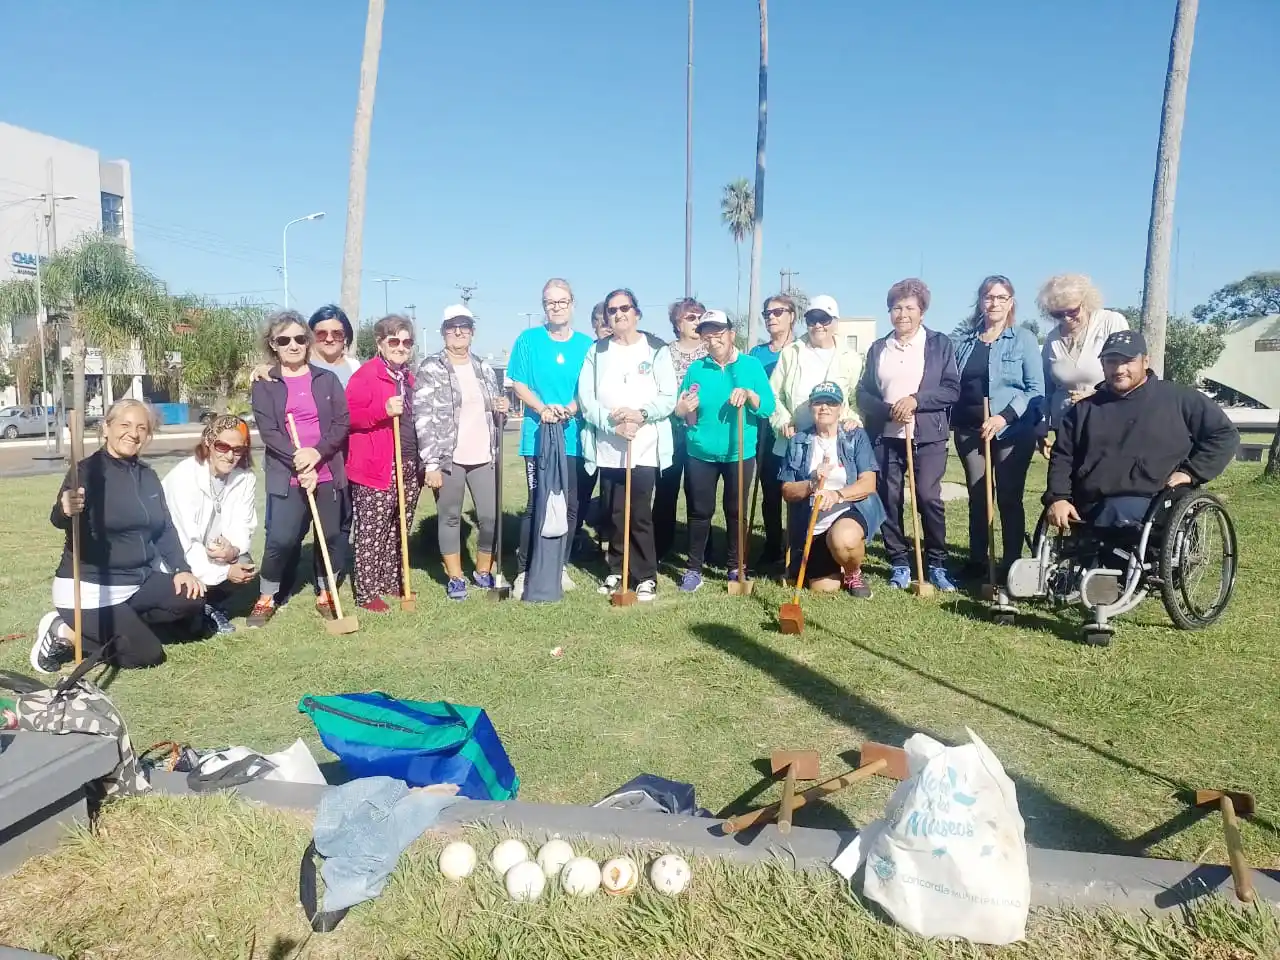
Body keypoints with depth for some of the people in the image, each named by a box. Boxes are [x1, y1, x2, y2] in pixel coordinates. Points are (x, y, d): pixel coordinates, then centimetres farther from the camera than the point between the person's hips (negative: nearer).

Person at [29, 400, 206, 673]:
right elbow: (59, 520, -28)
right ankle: (63, 633, 4)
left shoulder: (148, 476, 8)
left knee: (191, 598, -13)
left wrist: (181, 569, -4)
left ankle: (124, 621, 5)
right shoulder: (88, 471, -13)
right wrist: (66, 511, -53)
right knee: (147, 654, -14)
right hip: (90, 588, -7)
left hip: (139, 581, 7)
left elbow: (165, 528, 11)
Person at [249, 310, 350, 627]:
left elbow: (343, 423, 0)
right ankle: (266, 599, 14)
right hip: (287, 476, -2)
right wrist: (298, 461, -18)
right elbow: (268, 432, -5)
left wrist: (317, 453, -15)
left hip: (328, 473, 2)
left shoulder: (327, 379, 8)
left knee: (331, 535, 6)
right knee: (280, 539, -7)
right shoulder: (264, 386, 4)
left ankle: (325, 595, 24)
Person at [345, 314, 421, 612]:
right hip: (376, 468, -7)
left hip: (409, 467, 8)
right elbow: (348, 415, -16)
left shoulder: (409, 377, 17)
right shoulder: (365, 375, -9)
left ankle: (392, 583, 26)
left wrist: (420, 461, 20)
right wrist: (383, 410, -28)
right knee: (370, 534, -1)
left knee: (398, 531, 14)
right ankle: (366, 593, 6)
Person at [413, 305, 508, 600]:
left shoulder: (485, 368, 12)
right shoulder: (430, 369, -4)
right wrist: (431, 463, -15)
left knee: (492, 517, 4)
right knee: (450, 517, 6)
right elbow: (423, 419, -10)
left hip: (484, 456, 4)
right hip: (447, 458, -4)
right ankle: (455, 577, 19)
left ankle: (484, 571, 24)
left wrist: (501, 408, -2)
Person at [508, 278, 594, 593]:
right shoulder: (528, 340, 3)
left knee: (570, 505, 8)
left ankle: (560, 565, 22)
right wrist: (542, 409, -17)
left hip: (575, 437, 3)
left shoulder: (585, 344, 8)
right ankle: (526, 570, 6)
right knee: (537, 503, -2)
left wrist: (571, 409, -14)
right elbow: (518, 384, 0)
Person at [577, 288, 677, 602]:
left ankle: (646, 576, 7)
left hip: (646, 448, -2)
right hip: (607, 448, 2)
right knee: (615, 515, 8)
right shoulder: (597, 352, 9)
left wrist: (641, 414, -18)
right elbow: (586, 399, -1)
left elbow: (669, 398, -2)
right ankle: (617, 571, 21)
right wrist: (613, 423, -14)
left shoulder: (657, 350, 5)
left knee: (640, 515, -4)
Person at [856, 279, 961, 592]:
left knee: (928, 497, -10)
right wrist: (888, 410, -9)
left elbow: (952, 389, -1)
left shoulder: (940, 344, 6)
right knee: (888, 500, 2)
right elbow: (863, 393, 9)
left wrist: (916, 400, -15)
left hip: (927, 437, -3)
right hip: (885, 437, 3)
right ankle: (899, 564, 14)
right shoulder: (877, 348, 14)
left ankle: (937, 565, 5)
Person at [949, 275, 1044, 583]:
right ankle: (977, 561, 18)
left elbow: (1036, 390, -6)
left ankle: (1011, 564, 9)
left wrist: (1004, 417, -16)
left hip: (1013, 431, -3)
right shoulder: (961, 338, 9)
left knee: (1009, 498, 0)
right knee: (977, 497, 9)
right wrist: (950, 419, -1)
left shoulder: (1024, 339, 0)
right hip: (969, 431, 3)